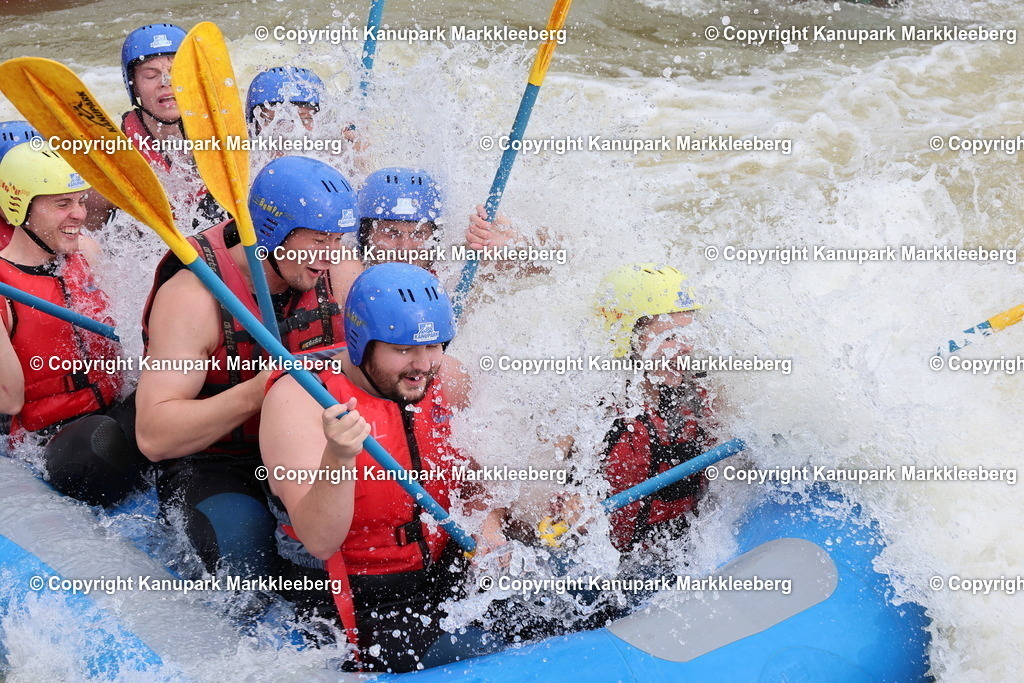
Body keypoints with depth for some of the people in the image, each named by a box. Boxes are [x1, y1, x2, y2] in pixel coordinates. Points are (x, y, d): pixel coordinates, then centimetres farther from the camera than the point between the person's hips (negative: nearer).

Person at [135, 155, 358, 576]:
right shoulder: (193, 294, -18)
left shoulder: (337, 275, -2)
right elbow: (154, 437, -23)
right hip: (209, 465, -4)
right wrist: (257, 392, -34)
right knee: (242, 538, -33)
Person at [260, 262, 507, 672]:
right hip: (357, 607, -6)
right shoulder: (298, 400, -16)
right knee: (477, 656, -26)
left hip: (448, 577, 6)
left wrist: (488, 526, -7)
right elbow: (320, 543, -24)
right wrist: (338, 458, -40)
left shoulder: (444, 382, 0)